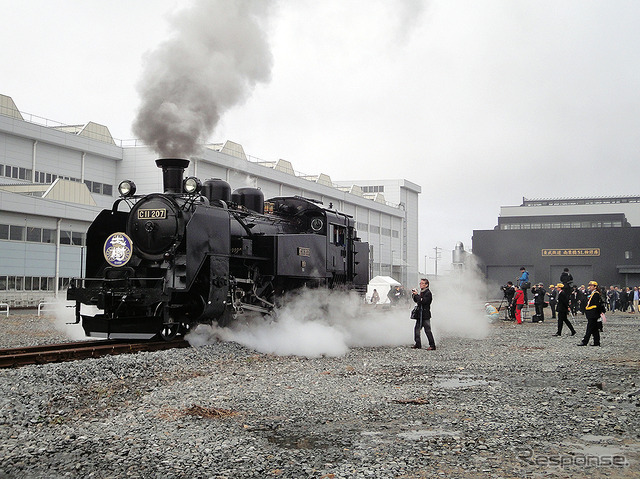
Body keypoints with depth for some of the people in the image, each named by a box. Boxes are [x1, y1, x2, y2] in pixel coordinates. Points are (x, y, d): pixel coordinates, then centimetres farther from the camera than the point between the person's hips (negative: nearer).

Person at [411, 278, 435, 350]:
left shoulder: (428, 293, -13)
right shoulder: (421, 292, 15)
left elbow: (422, 301, -24)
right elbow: (416, 301, 20)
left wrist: (417, 295, -17)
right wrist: (414, 295, 4)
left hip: (425, 314, -9)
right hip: (420, 314, 9)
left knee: (427, 330, -8)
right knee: (417, 328, 10)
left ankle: (432, 345, -4)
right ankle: (418, 344, 19)